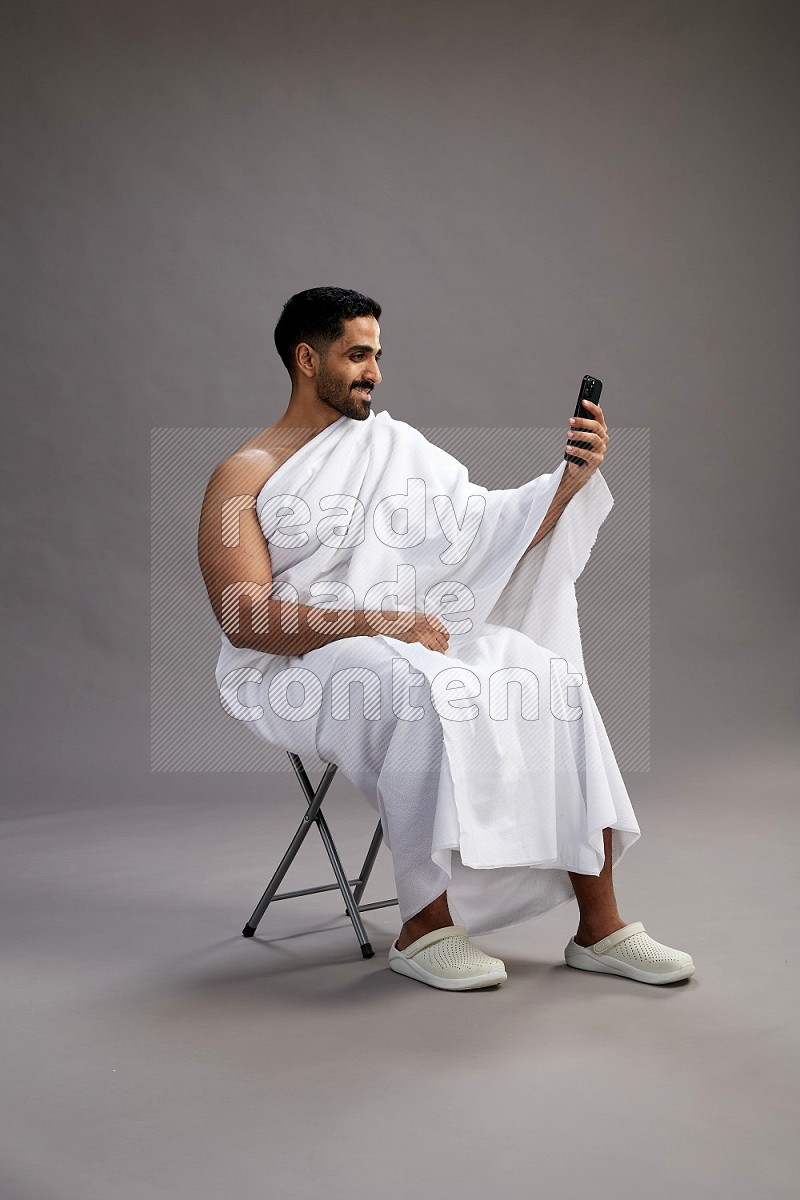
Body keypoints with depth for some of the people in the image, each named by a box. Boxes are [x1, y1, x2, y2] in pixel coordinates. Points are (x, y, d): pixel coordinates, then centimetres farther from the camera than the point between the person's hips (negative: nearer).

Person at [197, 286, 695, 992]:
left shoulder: (394, 445, 15)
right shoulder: (244, 476, 0)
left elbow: (493, 527, 11)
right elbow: (243, 618, -12)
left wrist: (574, 476, -7)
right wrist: (378, 623, -22)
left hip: (402, 642, 5)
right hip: (291, 668, -5)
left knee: (542, 671, -20)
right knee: (423, 693, -35)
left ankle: (600, 925, -17)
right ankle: (425, 929, -22)